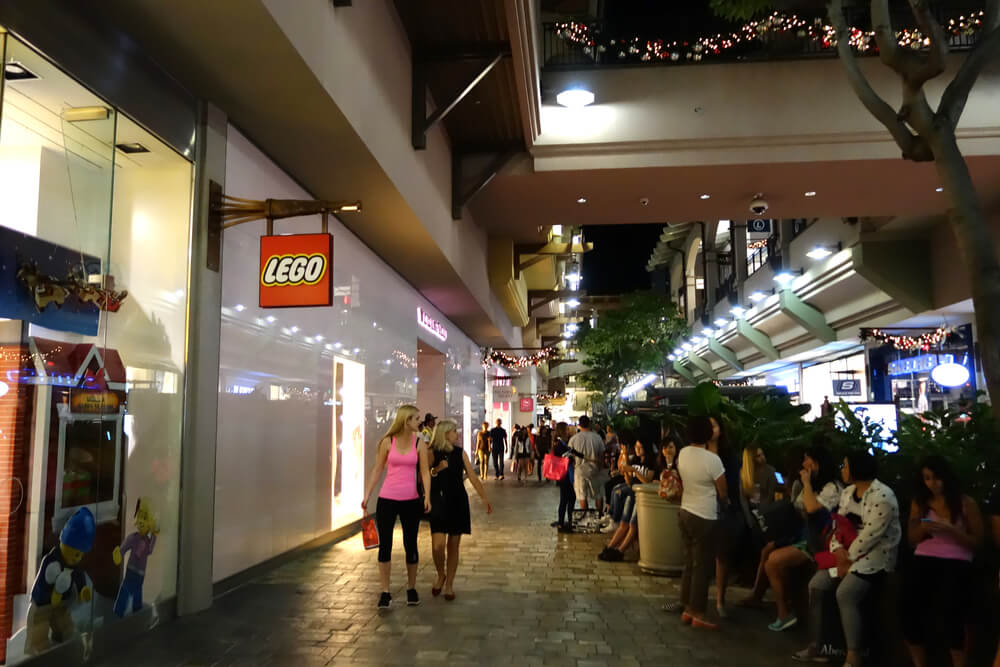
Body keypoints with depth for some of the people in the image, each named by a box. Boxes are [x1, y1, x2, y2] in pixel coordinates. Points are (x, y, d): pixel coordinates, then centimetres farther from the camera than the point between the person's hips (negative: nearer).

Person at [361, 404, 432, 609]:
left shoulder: (419, 443, 1)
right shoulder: (388, 442, -2)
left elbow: (425, 471, -1)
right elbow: (377, 470, 3)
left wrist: (427, 496, -13)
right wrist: (367, 495, 0)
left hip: (411, 500, 1)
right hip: (387, 500, -1)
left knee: (411, 545, 10)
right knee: (385, 545, 0)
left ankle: (411, 589, 26)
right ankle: (385, 592, 10)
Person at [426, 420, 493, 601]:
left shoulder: (460, 453, 5)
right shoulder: (432, 453, -4)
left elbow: (473, 477, 6)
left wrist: (484, 498, 2)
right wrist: (435, 470, -22)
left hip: (458, 502, 3)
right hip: (438, 502, -3)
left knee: (453, 545, 7)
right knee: (437, 545, -11)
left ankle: (449, 584, 22)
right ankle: (440, 575, 18)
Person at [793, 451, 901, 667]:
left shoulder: (882, 497, -18)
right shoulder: (847, 492, 10)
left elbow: (871, 534, -22)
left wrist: (848, 558, -17)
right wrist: (838, 549, -9)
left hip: (875, 556, -8)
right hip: (848, 552, 8)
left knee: (845, 594, -27)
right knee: (816, 585, -5)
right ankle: (815, 645, 5)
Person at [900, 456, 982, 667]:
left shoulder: (966, 503, 7)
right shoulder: (919, 502, 18)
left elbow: (977, 542, 5)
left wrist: (951, 530, -12)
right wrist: (923, 528, -1)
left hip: (956, 561, -2)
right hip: (924, 559, 3)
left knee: (950, 607, -29)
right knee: (909, 601, -23)